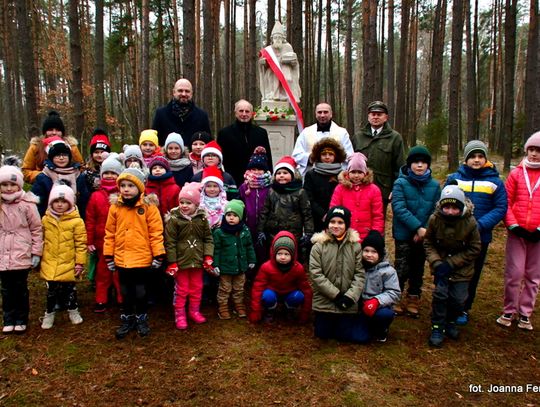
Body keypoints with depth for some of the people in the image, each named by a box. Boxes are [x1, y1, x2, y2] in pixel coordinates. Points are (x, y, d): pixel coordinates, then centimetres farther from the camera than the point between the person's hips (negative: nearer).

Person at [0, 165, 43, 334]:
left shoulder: (27, 205, -7)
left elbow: (36, 230, -4)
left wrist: (36, 253, -6)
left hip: (22, 256, -3)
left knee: (21, 289, 10)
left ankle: (21, 320, 23)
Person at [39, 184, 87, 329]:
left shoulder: (76, 221, -11)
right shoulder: (45, 219, 1)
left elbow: (81, 244, -9)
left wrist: (80, 263, -9)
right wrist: (38, 258, 13)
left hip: (69, 264, -2)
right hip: (50, 264, 3)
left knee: (69, 289, 13)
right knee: (52, 290, 12)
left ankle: (73, 310, 32)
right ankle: (49, 313, 30)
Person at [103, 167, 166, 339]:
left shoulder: (149, 207, -10)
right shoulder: (115, 207, -1)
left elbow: (156, 233, -10)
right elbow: (110, 234, 4)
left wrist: (158, 256, -11)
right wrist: (109, 256, 4)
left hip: (143, 259, -3)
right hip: (122, 259, 3)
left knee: (140, 292, 12)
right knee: (126, 292, 17)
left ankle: (142, 319, 31)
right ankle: (127, 320, 34)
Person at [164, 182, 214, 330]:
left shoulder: (202, 218, -2)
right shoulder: (174, 219, -11)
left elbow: (208, 239, 3)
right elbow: (170, 242, -10)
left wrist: (208, 257, -7)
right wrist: (172, 262, -11)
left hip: (198, 260, 3)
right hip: (181, 260, -3)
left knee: (197, 287, 15)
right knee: (181, 289, 8)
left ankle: (194, 311, 33)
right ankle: (180, 314, 22)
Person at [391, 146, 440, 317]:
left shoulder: (434, 186, 0)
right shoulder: (401, 183, -10)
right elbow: (399, 209, -18)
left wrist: (426, 230, -13)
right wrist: (418, 227, -22)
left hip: (424, 236, 3)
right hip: (404, 235, -3)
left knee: (418, 269, 15)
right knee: (402, 269, 0)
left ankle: (413, 299, 31)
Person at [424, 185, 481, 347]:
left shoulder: (470, 223, -18)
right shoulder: (434, 219, -16)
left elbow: (474, 249, -8)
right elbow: (428, 243, -2)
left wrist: (451, 264, -15)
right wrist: (436, 263, -16)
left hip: (462, 267, 0)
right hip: (441, 264, 0)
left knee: (458, 299, -2)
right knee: (440, 293, -12)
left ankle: (450, 321, 29)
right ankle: (438, 327, 8)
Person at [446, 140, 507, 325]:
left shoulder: (495, 181, -3)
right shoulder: (454, 178, -1)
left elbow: (501, 208, -6)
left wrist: (481, 224, -19)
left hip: (480, 237, 0)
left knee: (472, 275, 13)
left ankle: (464, 310, 29)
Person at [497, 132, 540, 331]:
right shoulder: (517, 173, 4)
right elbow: (506, 203, 2)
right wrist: (513, 225, -10)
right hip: (517, 232, -1)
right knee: (514, 273, 0)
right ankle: (509, 311, 17)